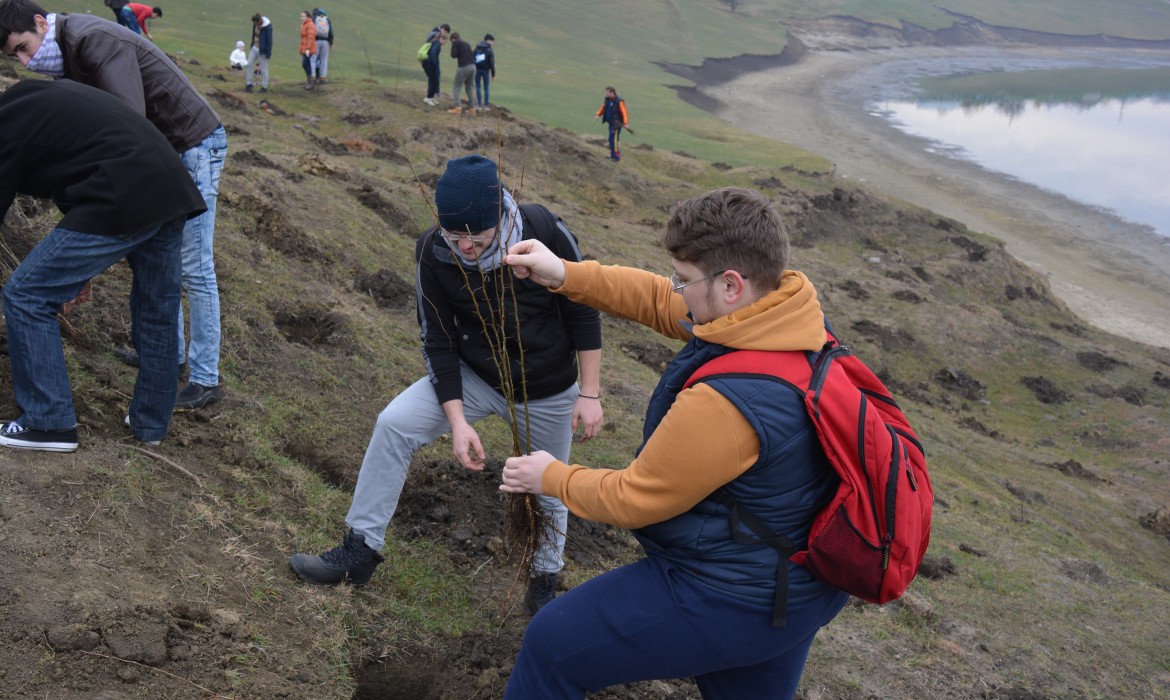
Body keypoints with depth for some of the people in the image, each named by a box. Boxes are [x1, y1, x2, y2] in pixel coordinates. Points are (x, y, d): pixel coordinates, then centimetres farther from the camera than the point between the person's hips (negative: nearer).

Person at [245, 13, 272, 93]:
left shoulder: (267, 26, -20)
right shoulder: (255, 24, 1)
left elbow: (269, 40, -17)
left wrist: (268, 53, -17)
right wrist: (251, 45, 19)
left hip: (262, 50, -7)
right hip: (254, 47, 7)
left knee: (263, 68, 1)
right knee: (249, 64, 6)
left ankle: (264, 87, 11)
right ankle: (248, 84, 15)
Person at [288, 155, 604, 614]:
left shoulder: (545, 233, -26)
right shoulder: (434, 253, -21)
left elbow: (584, 313, -14)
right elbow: (439, 343, -13)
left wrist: (590, 394, -13)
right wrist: (457, 420, -22)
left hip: (548, 393, -1)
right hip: (475, 376, 2)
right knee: (394, 424, -15)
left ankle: (546, 579, 43)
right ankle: (361, 551, 0)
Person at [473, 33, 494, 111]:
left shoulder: (477, 49, 8)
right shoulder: (489, 50, -7)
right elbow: (492, 63, -10)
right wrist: (493, 74, -5)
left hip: (477, 69, 3)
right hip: (485, 70, -3)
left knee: (477, 87, 7)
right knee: (486, 88, 6)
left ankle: (479, 104, 3)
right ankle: (486, 105, 6)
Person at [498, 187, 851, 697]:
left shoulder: (724, 402, -35)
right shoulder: (796, 311, -10)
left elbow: (633, 501, -20)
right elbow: (661, 303, 3)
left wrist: (551, 477, -2)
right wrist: (565, 275, -1)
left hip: (731, 601, -8)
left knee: (552, 646, 7)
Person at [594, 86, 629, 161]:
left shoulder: (619, 102, -18)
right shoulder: (607, 100, 7)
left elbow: (624, 112, -21)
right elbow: (603, 108, 12)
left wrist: (625, 123, -31)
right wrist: (598, 115, -7)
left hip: (616, 123, -8)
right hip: (611, 123, 8)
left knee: (613, 139, -10)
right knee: (611, 139, 15)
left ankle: (616, 156, -2)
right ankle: (613, 155, 27)